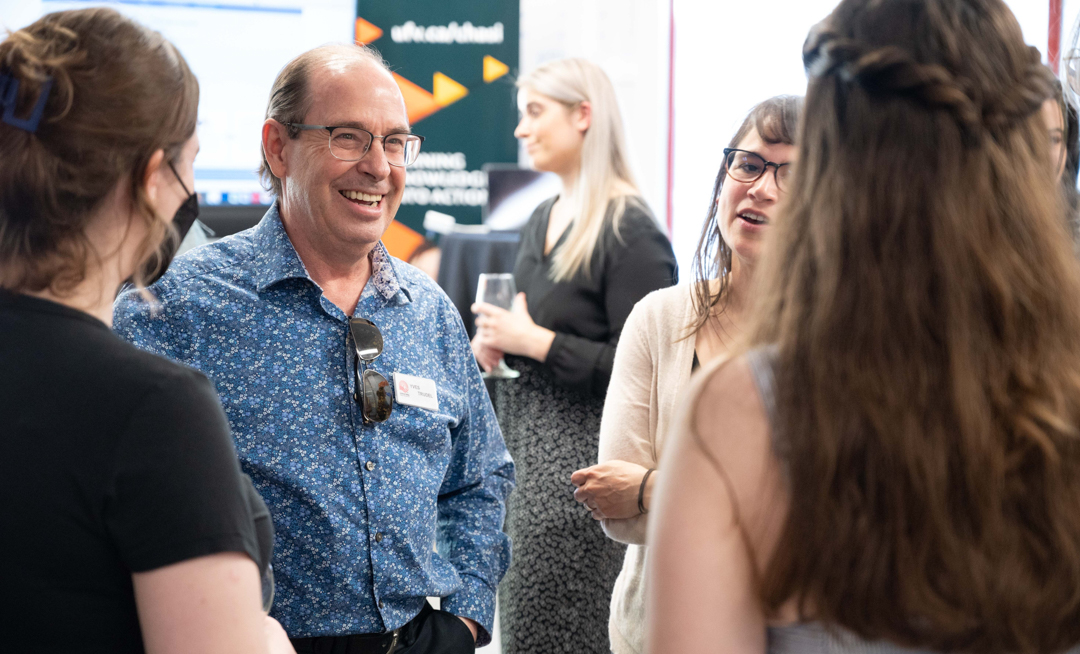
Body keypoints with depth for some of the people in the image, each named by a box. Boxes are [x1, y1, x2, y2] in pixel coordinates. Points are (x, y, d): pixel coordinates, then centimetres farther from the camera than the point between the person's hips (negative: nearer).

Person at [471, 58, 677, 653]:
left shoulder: (630, 230, -13)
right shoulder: (543, 219, 16)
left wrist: (537, 342, -16)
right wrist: (495, 340, 8)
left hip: (583, 453, -9)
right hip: (521, 442, 9)